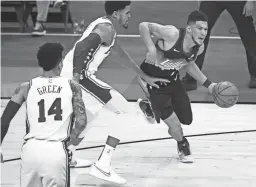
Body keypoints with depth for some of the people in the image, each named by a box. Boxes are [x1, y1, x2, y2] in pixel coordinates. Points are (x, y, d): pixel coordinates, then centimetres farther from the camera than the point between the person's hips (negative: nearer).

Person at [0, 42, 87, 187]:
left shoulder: (26, 88, 8)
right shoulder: (72, 86, 6)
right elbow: (82, 121, -2)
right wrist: (73, 138, 18)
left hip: (31, 149, 1)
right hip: (57, 151, -1)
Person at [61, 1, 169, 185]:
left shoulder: (105, 25, 21)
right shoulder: (106, 29, -12)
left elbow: (122, 55, 32)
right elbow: (82, 48, -27)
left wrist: (145, 77, 38)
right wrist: (76, 79, -30)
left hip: (69, 73, 10)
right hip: (81, 76, -10)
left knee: (89, 113, 34)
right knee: (124, 111, -4)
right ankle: (103, 165, -9)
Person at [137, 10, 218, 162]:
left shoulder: (199, 48, -8)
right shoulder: (172, 34, -30)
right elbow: (143, 26, -23)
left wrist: (208, 84, 8)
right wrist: (151, 49, -34)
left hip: (172, 79, 7)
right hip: (153, 79, -7)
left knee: (187, 120, 15)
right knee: (175, 127, -10)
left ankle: (150, 107, 38)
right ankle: (183, 146, 27)